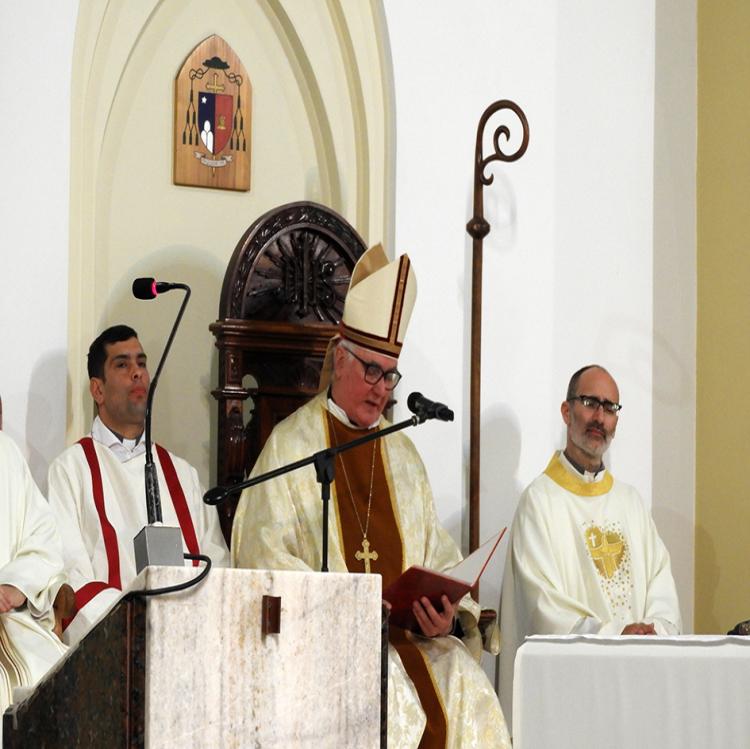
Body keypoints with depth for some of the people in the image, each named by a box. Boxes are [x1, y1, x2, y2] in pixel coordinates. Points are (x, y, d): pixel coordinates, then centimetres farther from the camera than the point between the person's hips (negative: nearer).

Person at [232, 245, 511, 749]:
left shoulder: (401, 452, 21)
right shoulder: (293, 443, 6)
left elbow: (438, 555, 17)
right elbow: (265, 554, -3)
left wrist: (449, 615, -5)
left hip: (411, 631, 4)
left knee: (467, 686, -24)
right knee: (385, 690, -32)